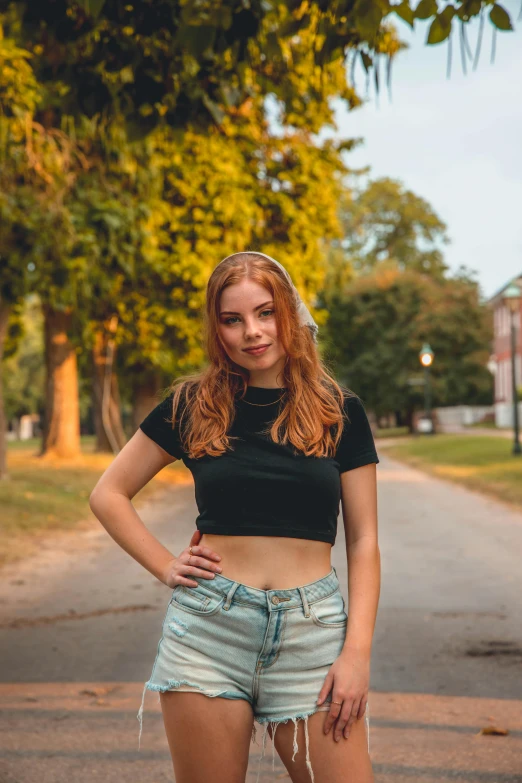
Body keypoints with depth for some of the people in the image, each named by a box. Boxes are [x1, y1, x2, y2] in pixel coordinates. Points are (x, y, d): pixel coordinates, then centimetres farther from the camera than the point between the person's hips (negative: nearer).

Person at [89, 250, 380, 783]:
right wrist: (166, 568, 1)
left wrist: (357, 652, -5)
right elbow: (108, 495, 12)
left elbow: (363, 541, 4)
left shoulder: (339, 412, 5)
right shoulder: (192, 405, 5)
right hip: (208, 625, 0)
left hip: (312, 628, 0)